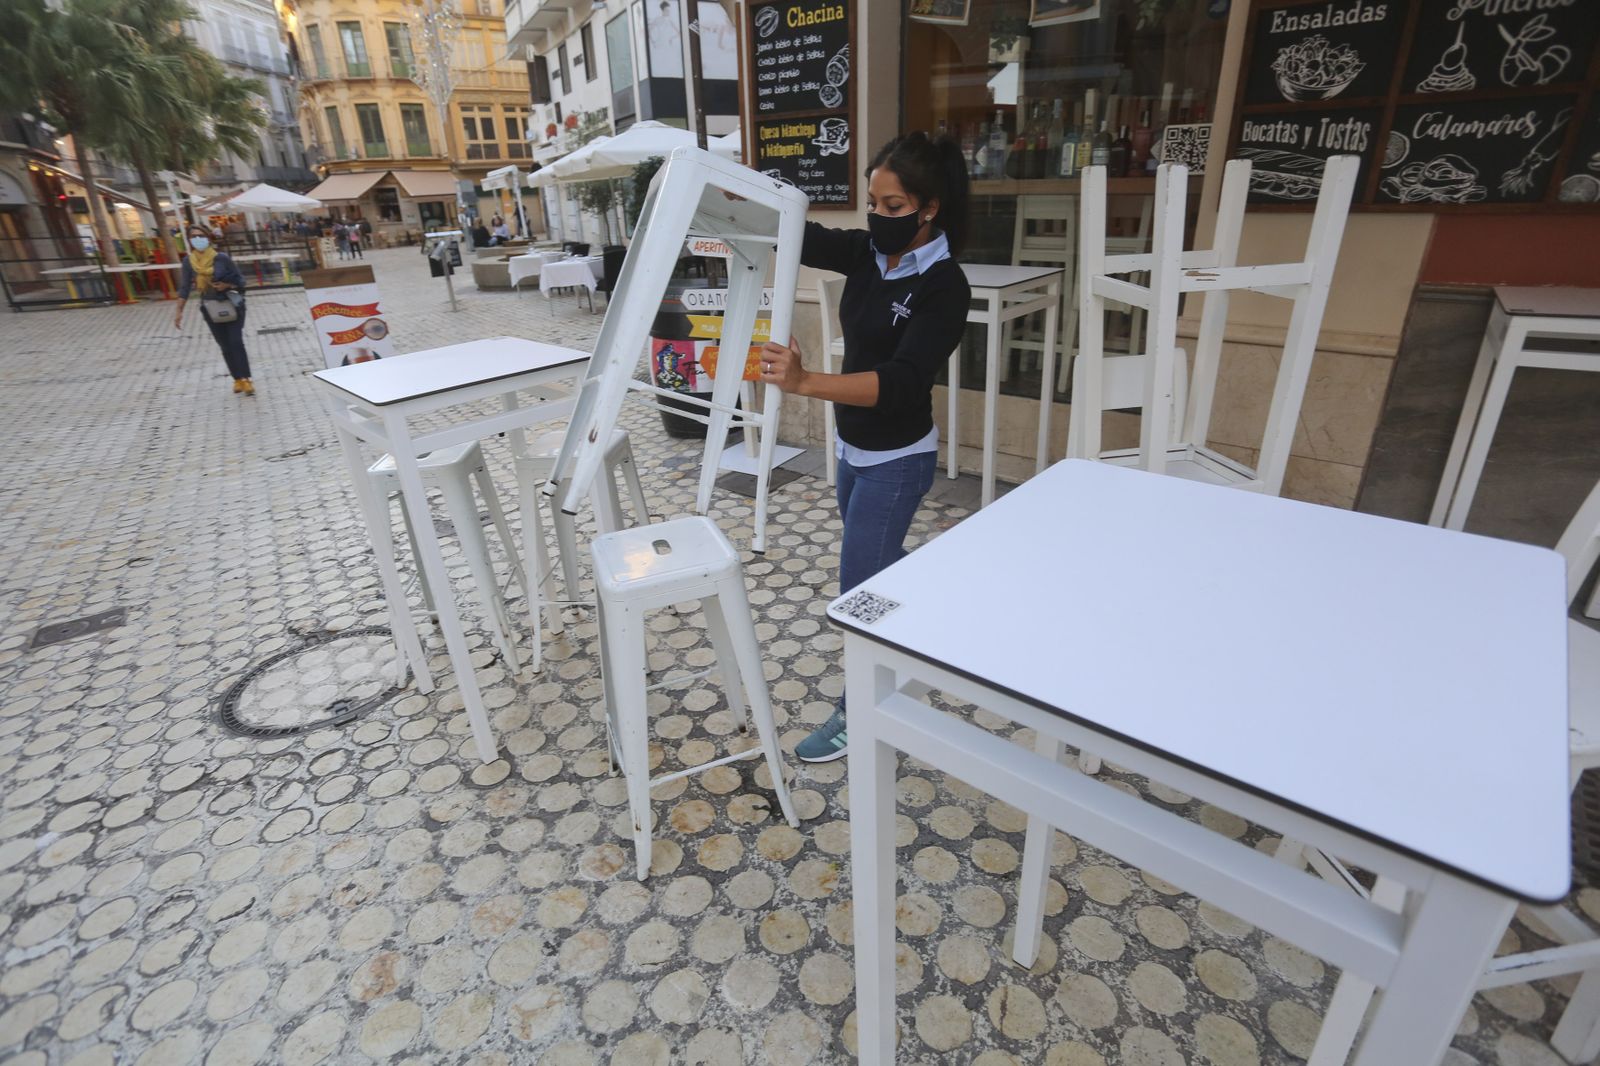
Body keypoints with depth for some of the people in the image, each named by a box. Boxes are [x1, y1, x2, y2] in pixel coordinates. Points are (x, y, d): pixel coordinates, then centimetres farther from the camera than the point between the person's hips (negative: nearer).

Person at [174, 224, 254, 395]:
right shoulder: (188, 261, -3)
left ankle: (246, 379, -7)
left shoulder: (222, 258, -11)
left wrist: (227, 286, -24)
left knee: (236, 342, -9)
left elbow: (241, 280, -4)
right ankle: (238, 379, 13)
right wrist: (179, 311, -2)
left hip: (232, 305, -3)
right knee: (225, 346, 6)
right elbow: (185, 287, 0)